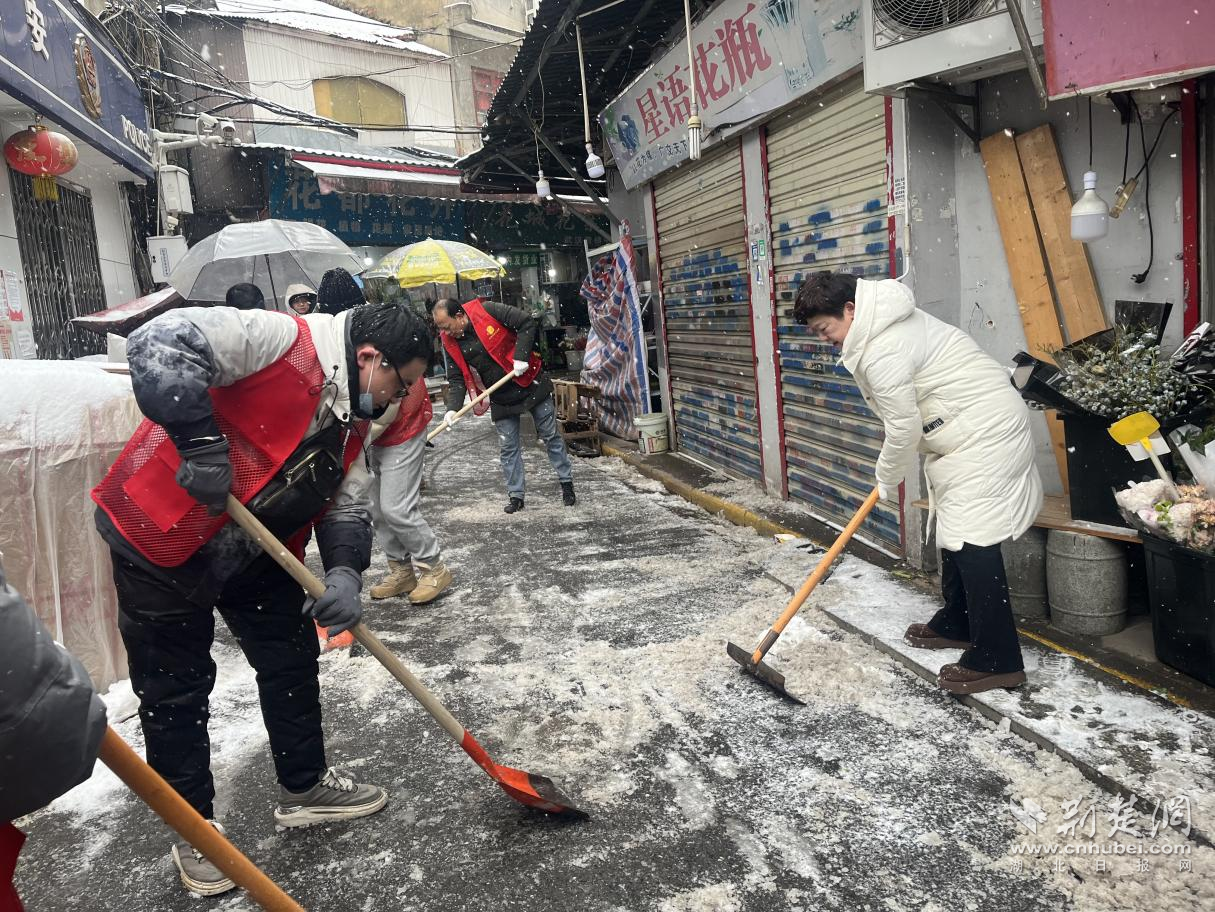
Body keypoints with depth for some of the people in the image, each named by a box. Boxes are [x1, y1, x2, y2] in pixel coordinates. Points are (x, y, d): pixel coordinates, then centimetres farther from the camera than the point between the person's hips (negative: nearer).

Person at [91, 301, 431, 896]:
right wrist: (202, 443, -36)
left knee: (292, 658, 13)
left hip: (255, 550, 8)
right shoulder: (281, 340, -24)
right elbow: (159, 343, -33)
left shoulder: (350, 422, 4)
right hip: (159, 536, -8)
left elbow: (348, 506, 3)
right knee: (176, 691, 5)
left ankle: (304, 787, 33)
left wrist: (344, 573, -15)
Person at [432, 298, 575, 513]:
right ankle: (515, 496, 16)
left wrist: (521, 356, -24)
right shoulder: (450, 342, -5)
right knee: (509, 448, 5)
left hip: (531, 384, -4)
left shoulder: (487, 311, -19)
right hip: (500, 399, 4)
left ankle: (567, 483, 21)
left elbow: (527, 322, -17)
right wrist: (452, 408, -17)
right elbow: (457, 378, -2)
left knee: (551, 436, 7)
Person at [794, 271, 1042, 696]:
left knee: (972, 539, -12)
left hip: (985, 434, -11)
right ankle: (955, 624, 31)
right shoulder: (883, 323, 9)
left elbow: (903, 428, -19)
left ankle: (997, 660, -7)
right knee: (953, 530, 18)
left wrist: (887, 480, -2)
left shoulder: (882, 353, -25)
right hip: (969, 432, 11)